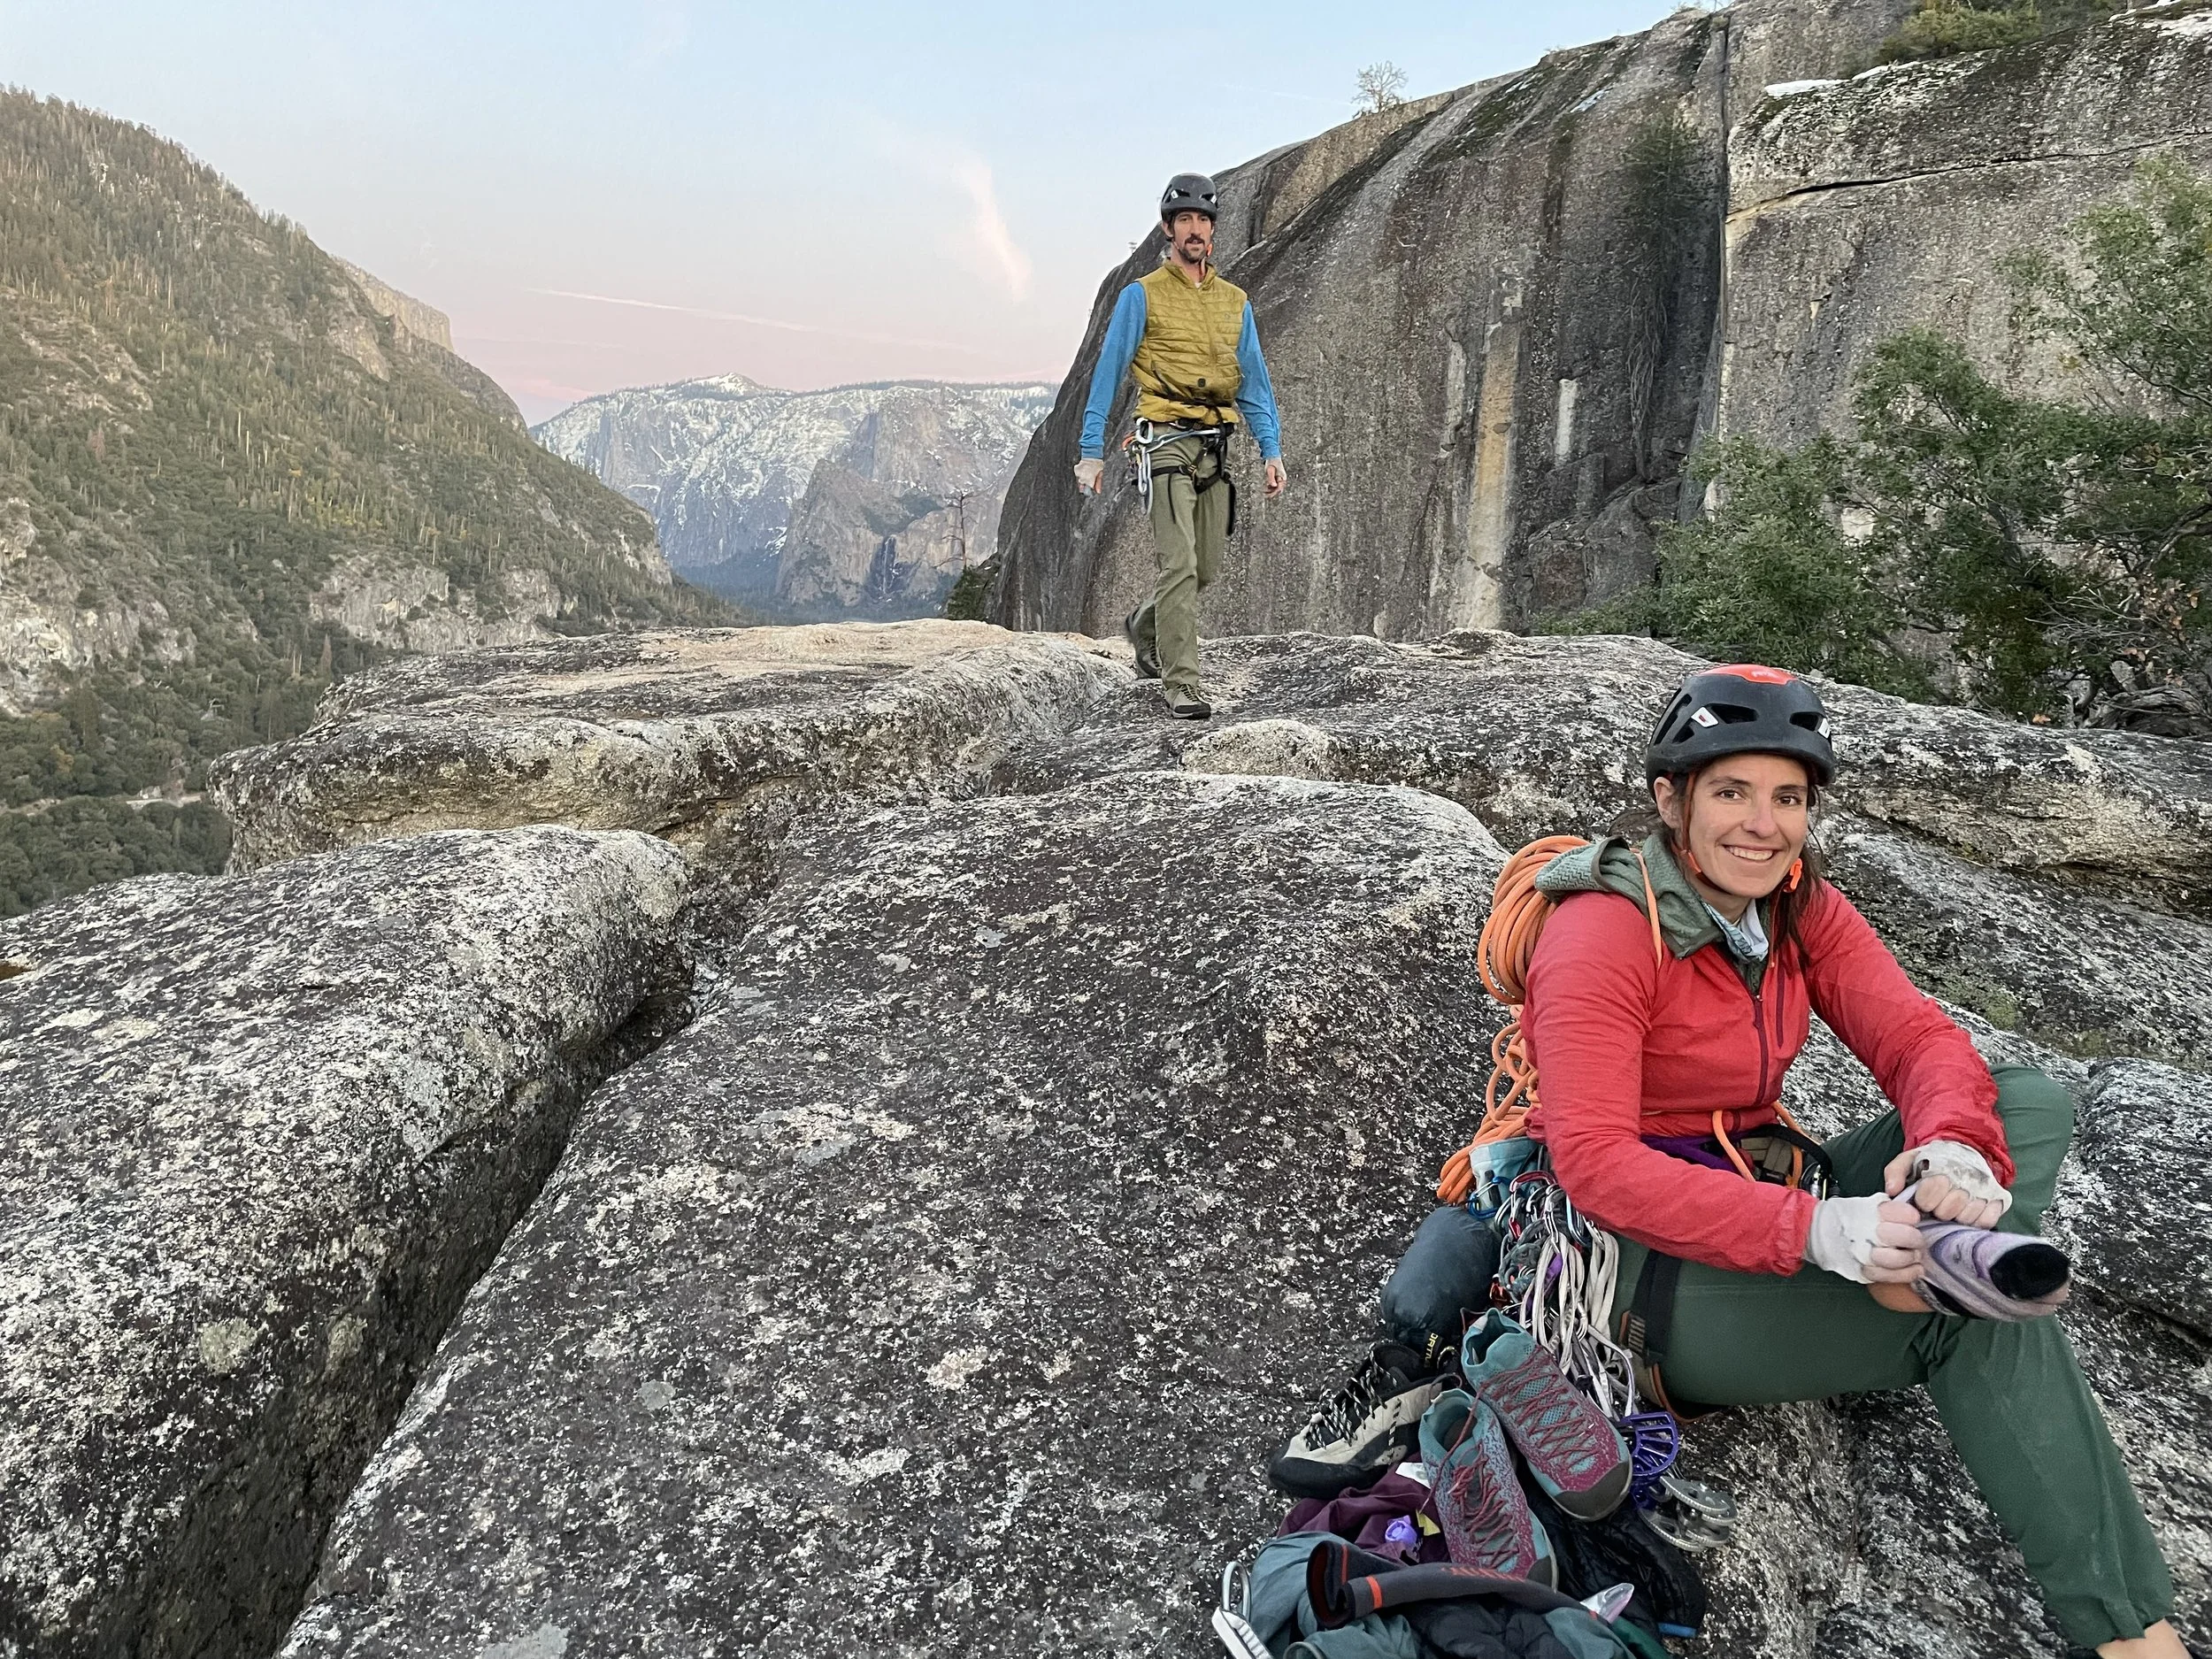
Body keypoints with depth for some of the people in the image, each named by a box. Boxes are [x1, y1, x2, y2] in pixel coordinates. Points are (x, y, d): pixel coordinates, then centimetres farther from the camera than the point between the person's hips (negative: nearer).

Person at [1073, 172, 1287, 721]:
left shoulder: (1235, 301, 16)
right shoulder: (1142, 295, 2)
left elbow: (1254, 381, 17)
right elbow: (1107, 373, 1)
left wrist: (1272, 451, 7)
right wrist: (1091, 451, -5)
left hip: (1216, 445, 5)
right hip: (1168, 441, -5)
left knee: (1207, 568, 9)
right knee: (1179, 563, -14)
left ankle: (1144, 626, 37)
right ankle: (1181, 682, -11)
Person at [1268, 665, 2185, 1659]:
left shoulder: (1802, 910, 4)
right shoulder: (1602, 933, -19)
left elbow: (1920, 1040, -7)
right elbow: (1595, 1164, -28)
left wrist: (1953, 1149, -31)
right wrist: (1812, 1228, -37)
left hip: (1764, 1190, 8)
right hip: (1636, 1248, -8)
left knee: (2030, 1103, -5)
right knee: (1982, 1319, -21)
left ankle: (1932, 1255, -29)